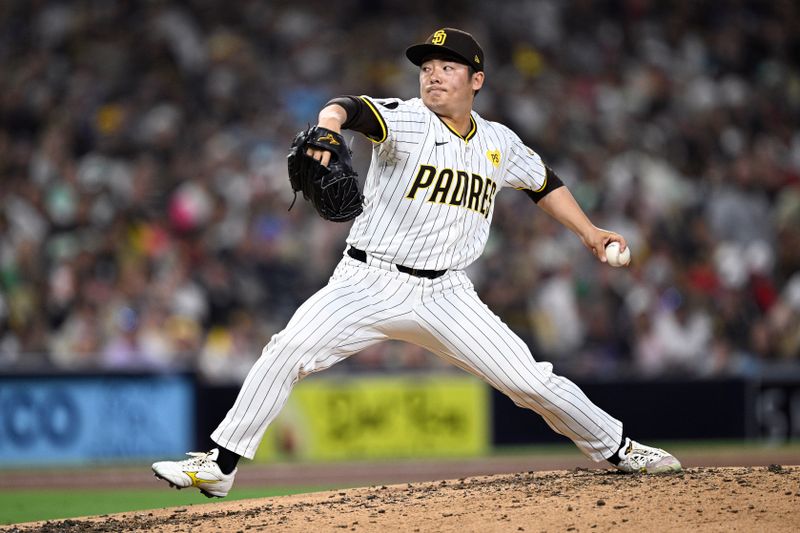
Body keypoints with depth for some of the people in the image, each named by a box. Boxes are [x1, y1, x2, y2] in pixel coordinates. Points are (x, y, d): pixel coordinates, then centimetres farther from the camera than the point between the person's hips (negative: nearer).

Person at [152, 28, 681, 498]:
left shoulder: (499, 143, 7)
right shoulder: (407, 120, -9)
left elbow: (543, 182, 27)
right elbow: (353, 108, -31)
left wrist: (590, 232, 22)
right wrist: (329, 123, -54)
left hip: (445, 294, 3)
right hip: (370, 284, -3)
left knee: (532, 380, -3)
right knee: (288, 351, -21)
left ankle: (616, 448, 19)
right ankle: (220, 465, -11)